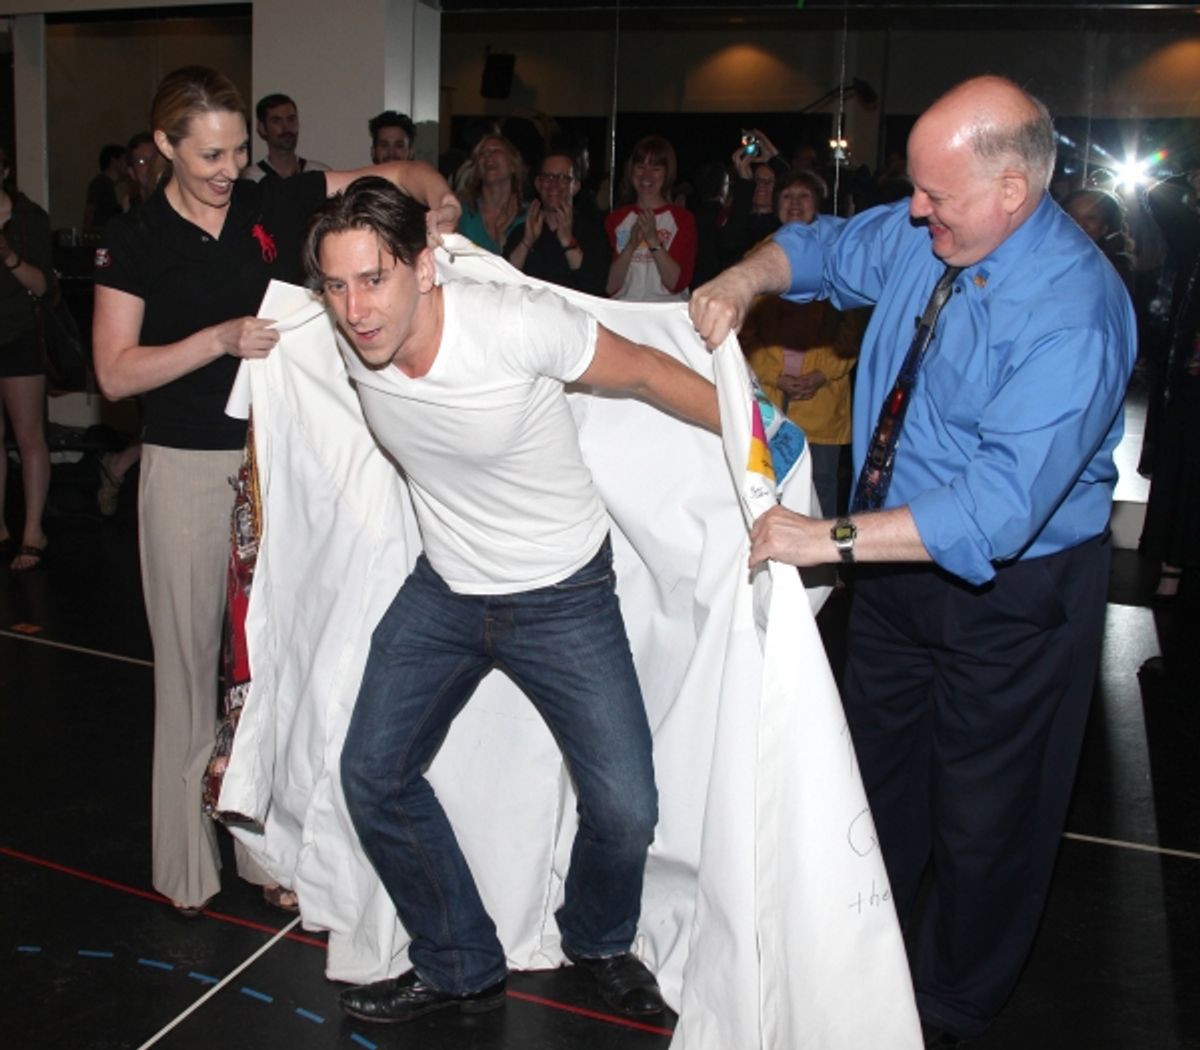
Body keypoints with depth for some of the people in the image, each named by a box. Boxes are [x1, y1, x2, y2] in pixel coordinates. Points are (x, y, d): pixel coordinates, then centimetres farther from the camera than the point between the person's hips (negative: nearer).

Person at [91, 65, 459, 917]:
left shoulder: (276, 206, 1)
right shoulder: (135, 241, -3)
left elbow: (399, 173, 5)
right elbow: (116, 371, -7)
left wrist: (434, 193, -18)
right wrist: (222, 339, -19)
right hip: (189, 470, -2)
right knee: (191, 657, 7)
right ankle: (186, 859, 24)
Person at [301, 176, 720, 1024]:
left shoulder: (518, 324, -27)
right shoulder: (349, 345, -12)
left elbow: (646, 372, -14)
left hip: (564, 596, -4)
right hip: (445, 590, 5)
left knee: (625, 809, -8)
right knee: (373, 776, 0)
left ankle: (598, 942, 28)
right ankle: (462, 970, 21)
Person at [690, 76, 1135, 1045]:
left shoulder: (1073, 316, -29)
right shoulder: (923, 235, -7)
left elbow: (996, 510, -37)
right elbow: (822, 249, 13)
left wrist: (830, 539, -39)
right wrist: (746, 280, -8)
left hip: (1011, 592, -7)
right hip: (899, 559, 8)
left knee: (981, 819, 11)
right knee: (878, 778, 23)